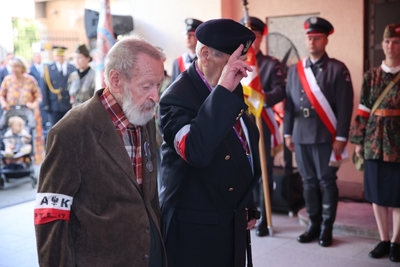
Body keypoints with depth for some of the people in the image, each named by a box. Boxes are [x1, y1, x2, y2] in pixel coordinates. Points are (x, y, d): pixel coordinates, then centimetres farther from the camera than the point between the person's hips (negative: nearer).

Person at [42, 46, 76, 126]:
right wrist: (46, 104, -2)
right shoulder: (48, 69, 1)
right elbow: (45, 88, 1)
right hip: (55, 106, -1)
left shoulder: (73, 69, 3)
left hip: (70, 106, 1)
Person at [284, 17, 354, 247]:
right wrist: (288, 133, 8)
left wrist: (341, 137, -12)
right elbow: (289, 103, 12)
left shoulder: (337, 69, -3)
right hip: (301, 137, 4)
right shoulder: (294, 70, 10)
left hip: (326, 137, -4)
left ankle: (327, 228, 15)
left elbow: (345, 105, -7)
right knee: (309, 182, 10)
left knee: (327, 182, 4)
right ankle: (314, 224, 22)